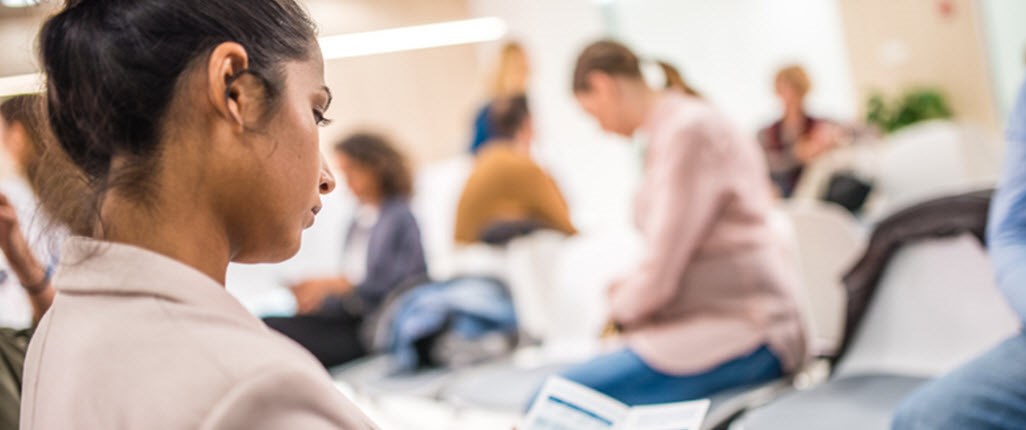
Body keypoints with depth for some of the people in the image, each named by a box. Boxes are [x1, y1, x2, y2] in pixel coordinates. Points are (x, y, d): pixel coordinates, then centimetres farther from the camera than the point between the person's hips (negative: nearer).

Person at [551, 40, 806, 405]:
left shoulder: (686, 131, -14)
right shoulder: (673, 126, 17)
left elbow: (663, 268, -16)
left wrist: (620, 308, 2)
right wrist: (632, 289, 16)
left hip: (737, 332, -10)